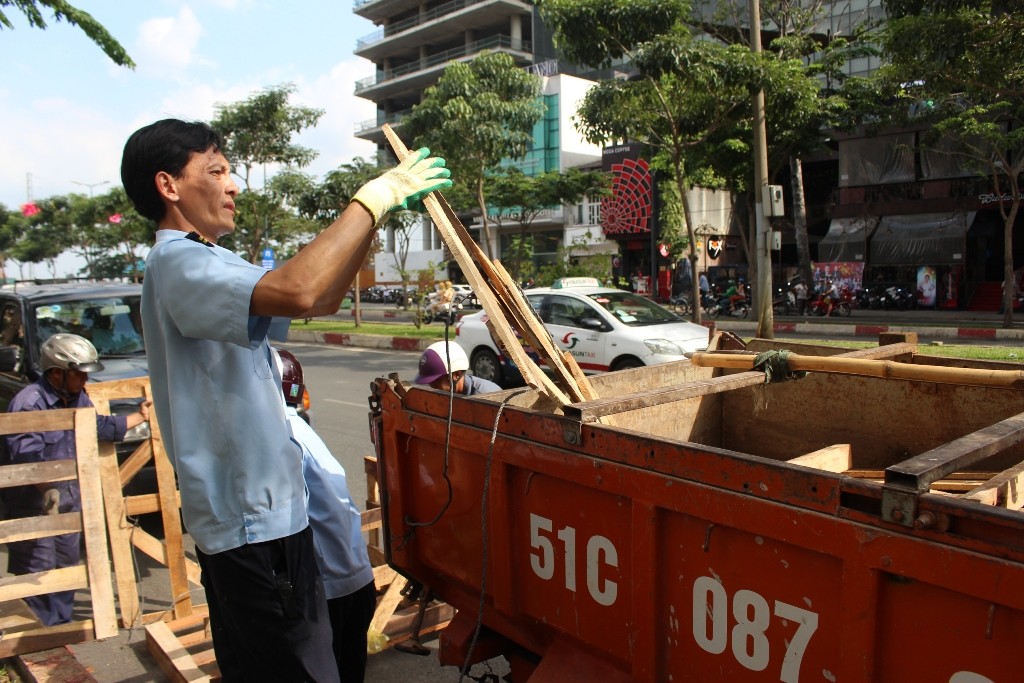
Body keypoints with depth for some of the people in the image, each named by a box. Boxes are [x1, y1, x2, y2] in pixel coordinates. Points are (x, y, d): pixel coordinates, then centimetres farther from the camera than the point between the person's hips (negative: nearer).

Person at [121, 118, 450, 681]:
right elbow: (297, 292, -38)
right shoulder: (178, 264, -18)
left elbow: (323, 300, 13)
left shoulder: (207, 264, 15)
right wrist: (372, 198, -26)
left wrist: (377, 214, 1)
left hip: (255, 509, 11)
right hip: (250, 516, -11)